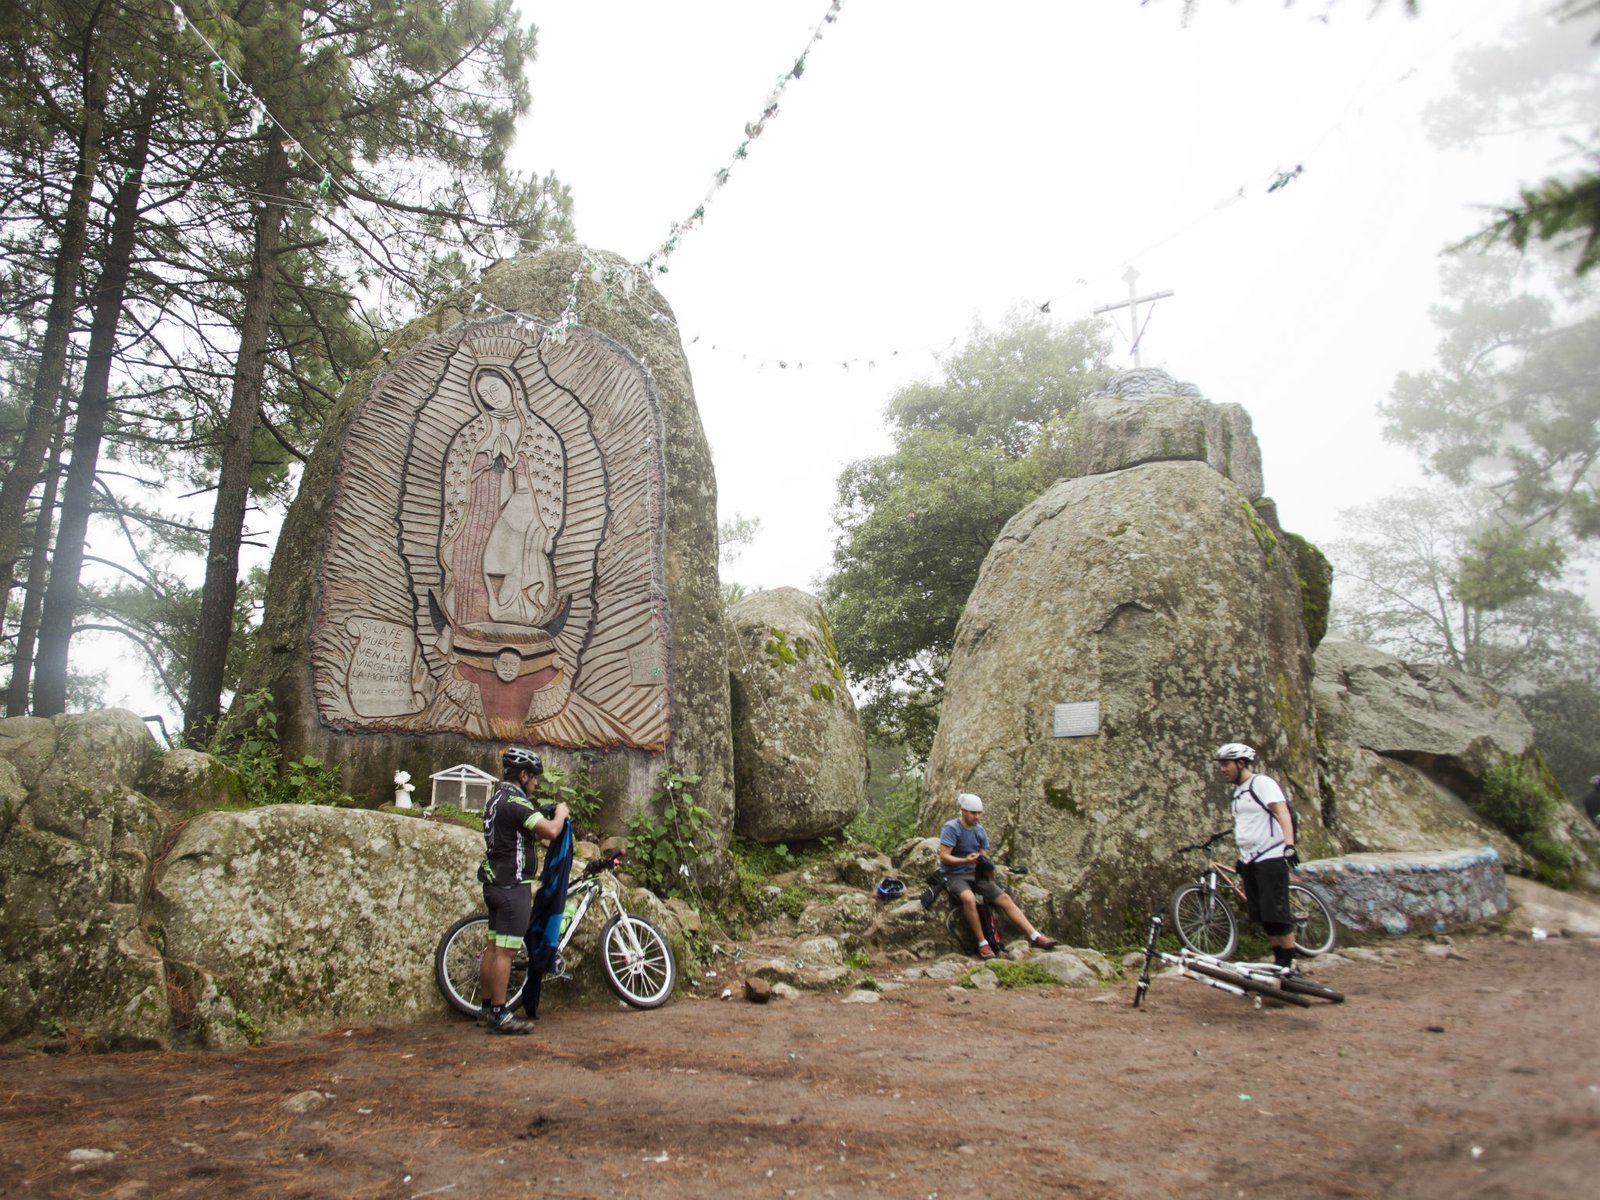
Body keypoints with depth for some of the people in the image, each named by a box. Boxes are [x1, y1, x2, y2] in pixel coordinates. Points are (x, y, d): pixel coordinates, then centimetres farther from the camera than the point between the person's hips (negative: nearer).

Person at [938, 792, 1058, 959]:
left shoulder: (979, 830, 6)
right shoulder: (951, 828, -14)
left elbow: (984, 858, 7)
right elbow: (944, 857, -19)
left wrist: (986, 865, -16)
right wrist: (966, 860, -34)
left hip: (974, 873, 6)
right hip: (953, 875, -6)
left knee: (1004, 898, -8)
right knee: (969, 898, -36)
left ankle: (1035, 937, -8)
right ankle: (983, 944, -23)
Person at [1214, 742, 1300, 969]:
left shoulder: (1262, 783, -8)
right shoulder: (1238, 791, 18)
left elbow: (1282, 812, -20)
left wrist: (1289, 844, -32)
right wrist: (1241, 858, 24)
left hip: (1270, 858, -8)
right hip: (1250, 861, 8)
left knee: (1277, 915, -9)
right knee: (1263, 918, 9)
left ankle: (1290, 964, -2)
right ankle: (1279, 961, 17)